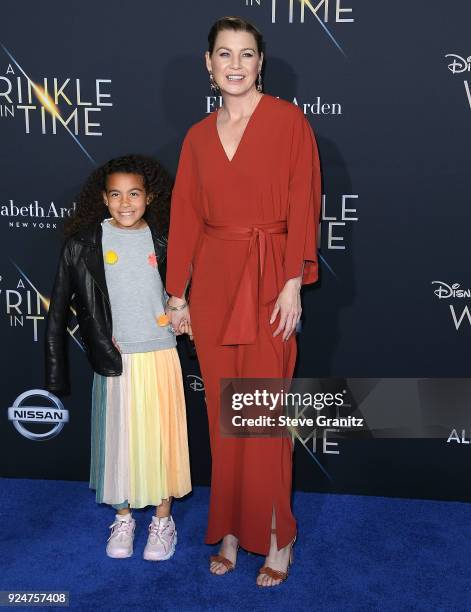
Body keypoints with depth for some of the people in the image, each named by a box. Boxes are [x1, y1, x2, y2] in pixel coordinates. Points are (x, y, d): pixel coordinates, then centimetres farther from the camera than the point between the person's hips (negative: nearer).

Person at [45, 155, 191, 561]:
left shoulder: (163, 240, -2)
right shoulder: (85, 242, -5)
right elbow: (61, 304, -3)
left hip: (161, 356, 1)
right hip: (115, 359, -1)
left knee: (162, 436, 8)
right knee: (119, 437, 10)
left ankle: (163, 518, 26)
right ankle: (123, 517, 30)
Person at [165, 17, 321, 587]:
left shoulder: (288, 120, -1)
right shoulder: (198, 136, 11)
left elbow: (302, 205, -6)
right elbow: (185, 218, 10)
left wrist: (293, 284, -13)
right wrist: (177, 295, 8)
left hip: (268, 279, -4)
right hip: (213, 282, 4)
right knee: (222, 412, 9)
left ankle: (275, 537, 16)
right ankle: (232, 530, 24)